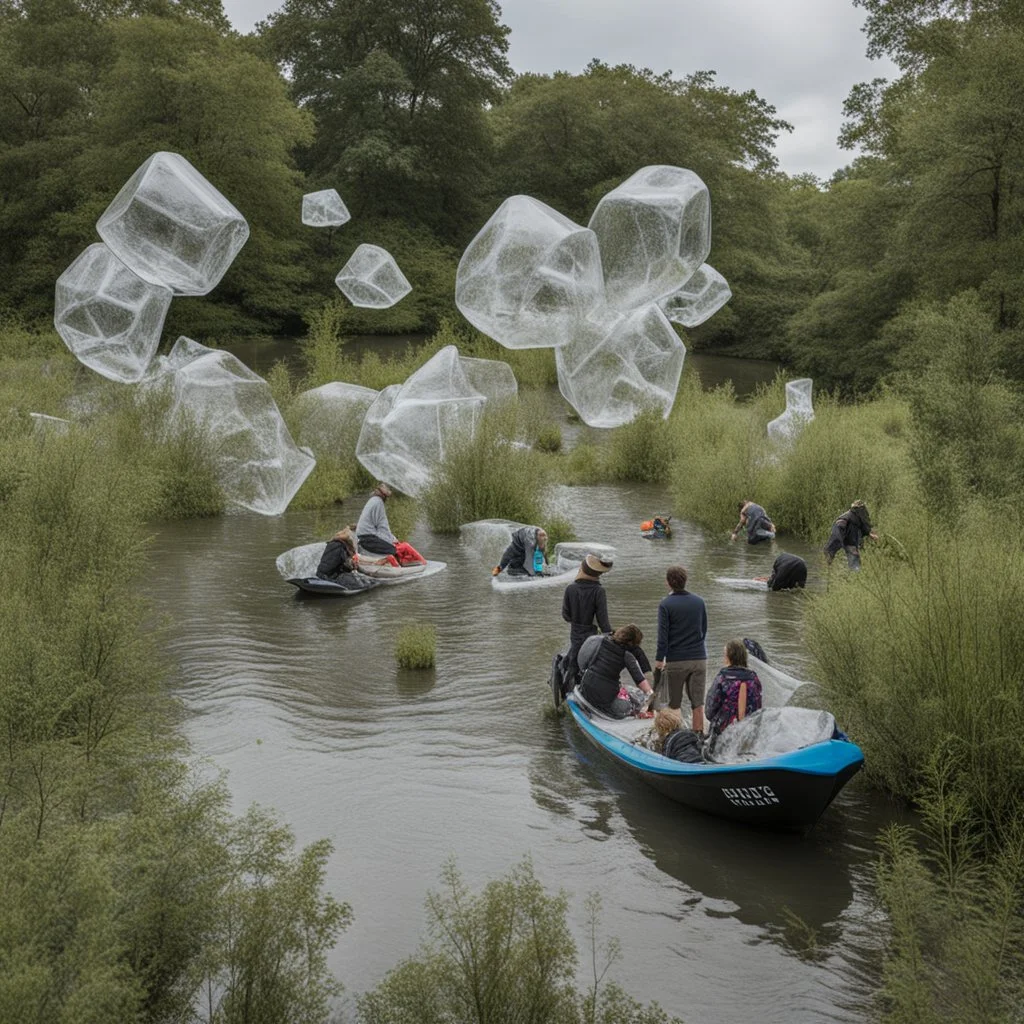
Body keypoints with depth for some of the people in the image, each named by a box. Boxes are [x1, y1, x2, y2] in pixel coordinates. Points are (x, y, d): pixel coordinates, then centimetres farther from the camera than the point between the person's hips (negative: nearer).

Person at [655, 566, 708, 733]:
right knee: (698, 702, 7)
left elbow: (663, 635, -11)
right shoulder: (699, 602, 5)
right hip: (699, 658, 3)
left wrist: (659, 659, -5)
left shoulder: (666, 605, -9)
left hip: (675, 661, -3)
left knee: (674, 705, 7)